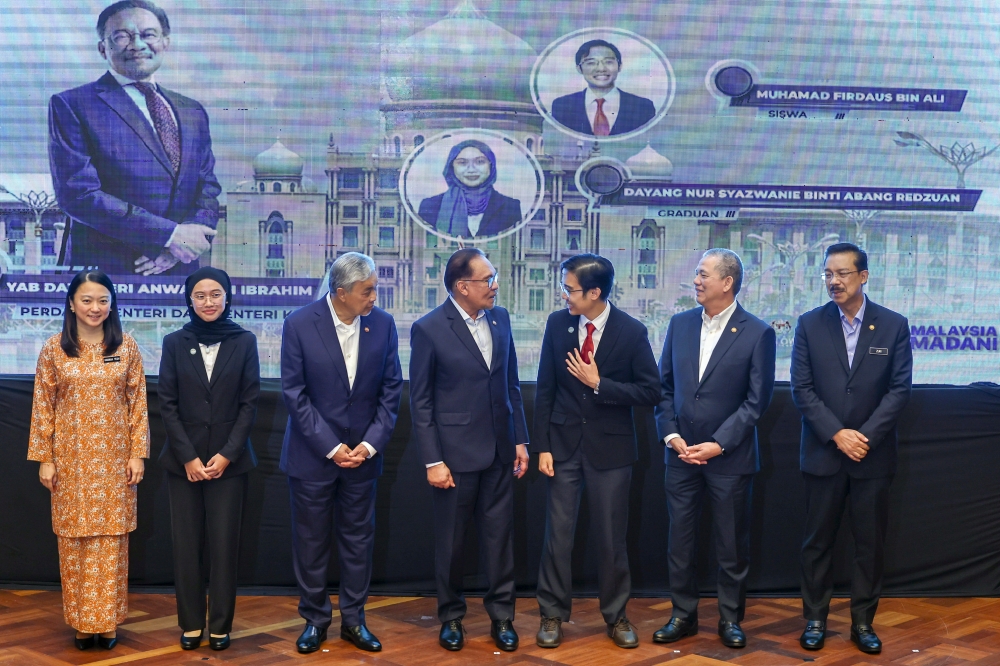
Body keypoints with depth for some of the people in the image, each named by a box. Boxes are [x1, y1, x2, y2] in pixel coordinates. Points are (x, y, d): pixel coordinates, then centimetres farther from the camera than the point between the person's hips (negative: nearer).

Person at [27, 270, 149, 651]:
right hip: (70, 458, 0)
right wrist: (44, 458, -2)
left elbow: (138, 403, 2)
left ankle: (107, 620, 14)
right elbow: (43, 406, 1)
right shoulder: (54, 349, 0)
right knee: (73, 539, 5)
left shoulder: (127, 347, 1)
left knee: (111, 539, 4)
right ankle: (81, 622, 16)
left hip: (114, 458, 0)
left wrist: (138, 453, -3)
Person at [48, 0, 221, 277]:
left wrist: (180, 246, -9)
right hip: (106, 270, -4)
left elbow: (208, 188, 11)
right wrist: (170, 234, -16)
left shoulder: (193, 112, 13)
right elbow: (78, 194, -12)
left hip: (179, 273, 4)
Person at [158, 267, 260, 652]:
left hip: (229, 459, -1)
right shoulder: (174, 343, 2)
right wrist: (188, 457, -8)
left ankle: (220, 626, 11)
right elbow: (167, 404, 0)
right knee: (186, 544, 4)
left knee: (224, 544, 1)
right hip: (183, 460, 1)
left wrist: (226, 454, -9)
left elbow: (249, 403, -1)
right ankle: (190, 624, 15)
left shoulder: (244, 342, 0)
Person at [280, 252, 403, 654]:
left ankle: (354, 620, 23)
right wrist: (330, 447, -13)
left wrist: (371, 443, -9)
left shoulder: (383, 324, -4)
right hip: (312, 453, -2)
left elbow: (391, 389, 0)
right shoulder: (299, 325, -11)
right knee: (311, 540, 8)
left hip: (363, 453, 2)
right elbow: (294, 393, -10)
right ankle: (315, 619, 24)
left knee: (359, 538, 10)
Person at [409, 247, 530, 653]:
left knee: (499, 536, 9)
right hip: (456, 452, -4)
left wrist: (520, 440, 8)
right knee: (451, 540, 10)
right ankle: (451, 617, 26)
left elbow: (512, 385, 10)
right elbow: (420, 401, -8)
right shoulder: (428, 329, -10)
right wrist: (433, 461, -10)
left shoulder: (500, 318, 4)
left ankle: (501, 616, 22)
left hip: (499, 451, 4)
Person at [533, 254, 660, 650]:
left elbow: (650, 393, -9)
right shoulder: (557, 323, -3)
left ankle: (615, 616, 24)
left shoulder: (632, 332, -11)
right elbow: (545, 389, 1)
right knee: (558, 533, 6)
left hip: (610, 447, -2)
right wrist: (543, 446, -2)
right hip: (564, 444, 2)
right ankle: (552, 615, 19)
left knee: (610, 536, 8)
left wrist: (599, 384, -18)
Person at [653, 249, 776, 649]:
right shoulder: (680, 324, 5)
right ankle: (683, 614, 23)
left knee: (732, 545, 8)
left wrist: (718, 444, -14)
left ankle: (730, 619, 22)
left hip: (729, 457, -3)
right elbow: (665, 385, 8)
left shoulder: (757, 333, -7)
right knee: (680, 540, 9)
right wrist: (670, 435, -4)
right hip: (681, 453, 3)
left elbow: (757, 400, -8)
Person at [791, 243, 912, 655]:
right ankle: (815, 619, 19)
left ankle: (863, 622, 19)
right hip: (823, 454, 0)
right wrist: (837, 434, -14)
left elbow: (900, 389, -4)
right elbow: (801, 388, -4)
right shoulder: (810, 324, 0)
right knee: (818, 541, 7)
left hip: (873, 455, 0)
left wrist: (866, 436, -14)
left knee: (871, 543, 7)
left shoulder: (894, 325, 0)